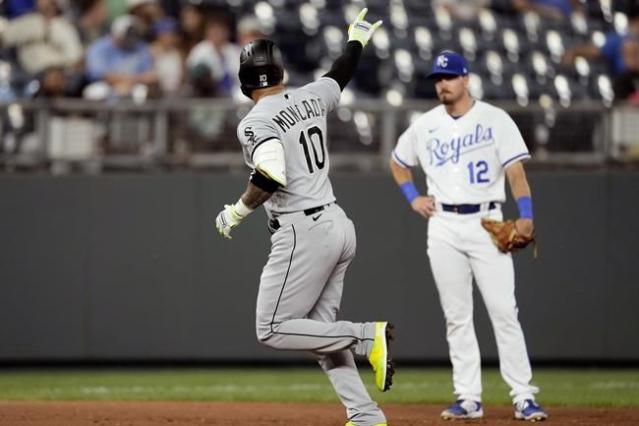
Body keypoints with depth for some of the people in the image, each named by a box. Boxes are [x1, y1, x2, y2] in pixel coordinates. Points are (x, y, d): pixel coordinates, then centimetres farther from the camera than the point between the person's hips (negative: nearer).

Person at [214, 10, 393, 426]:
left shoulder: (256, 123, -13)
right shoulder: (311, 98, 8)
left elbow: (272, 176, -28)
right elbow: (342, 73, 29)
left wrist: (238, 211, -13)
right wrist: (358, 38, 47)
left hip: (304, 233, -8)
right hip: (340, 224, 8)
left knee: (273, 330, -1)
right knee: (320, 329, 14)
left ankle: (368, 336, -13)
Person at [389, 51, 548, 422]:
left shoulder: (495, 119, -2)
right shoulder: (425, 125, 9)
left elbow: (515, 169, -9)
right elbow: (398, 162, 25)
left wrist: (526, 215, -21)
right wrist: (413, 197, 9)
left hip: (486, 222, -3)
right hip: (443, 227, 3)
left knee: (504, 312, -9)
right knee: (457, 317, 4)